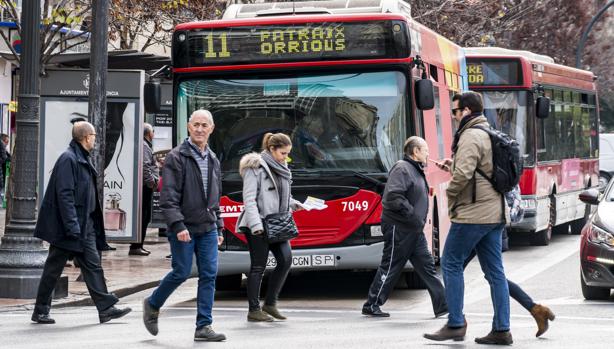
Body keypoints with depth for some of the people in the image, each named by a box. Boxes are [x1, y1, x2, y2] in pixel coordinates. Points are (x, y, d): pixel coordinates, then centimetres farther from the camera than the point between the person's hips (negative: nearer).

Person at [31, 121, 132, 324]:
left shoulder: (83, 159, 14)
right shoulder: (68, 159, -16)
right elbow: (64, 194, -22)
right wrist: (72, 225, -25)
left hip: (85, 225, 9)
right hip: (69, 226, -9)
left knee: (92, 265, 6)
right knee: (54, 267, 1)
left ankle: (105, 308, 6)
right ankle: (40, 310, 10)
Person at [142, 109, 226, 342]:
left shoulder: (213, 160, 14)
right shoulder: (177, 157, -8)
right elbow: (168, 196, -13)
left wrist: (218, 227, 18)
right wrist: (178, 225, -21)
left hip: (208, 229, 6)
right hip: (184, 228, -6)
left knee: (209, 275, -1)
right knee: (181, 273, -3)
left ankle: (204, 326, 2)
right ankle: (152, 305, 23)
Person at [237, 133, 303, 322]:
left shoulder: (281, 169, 16)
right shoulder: (255, 168, -9)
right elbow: (249, 199, -15)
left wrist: (292, 204, 5)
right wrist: (256, 225, -23)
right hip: (258, 226, -7)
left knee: (285, 259, -4)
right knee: (258, 266, -3)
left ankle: (270, 303, 8)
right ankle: (254, 310, 6)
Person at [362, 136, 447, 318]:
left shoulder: (417, 171, 17)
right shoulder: (402, 169, -14)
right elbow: (394, 196, -25)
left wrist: (420, 220, 11)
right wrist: (413, 215, -22)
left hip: (414, 230, 9)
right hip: (398, 228, -9)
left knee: (427, 266, 5)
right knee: (390, 268, -2)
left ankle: (442, 305, 5)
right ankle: (371, 305, 8)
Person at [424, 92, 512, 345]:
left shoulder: (470, 136, -13)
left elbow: (463, 174, -23)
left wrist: (450, 192, -4)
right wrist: (453, 164, 14)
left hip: (472, 213, -9)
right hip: (495, 213, 9)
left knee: (451, 264, 0)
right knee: (494, 271, 7)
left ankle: (455, 324, -2)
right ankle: (502, 330, 5)